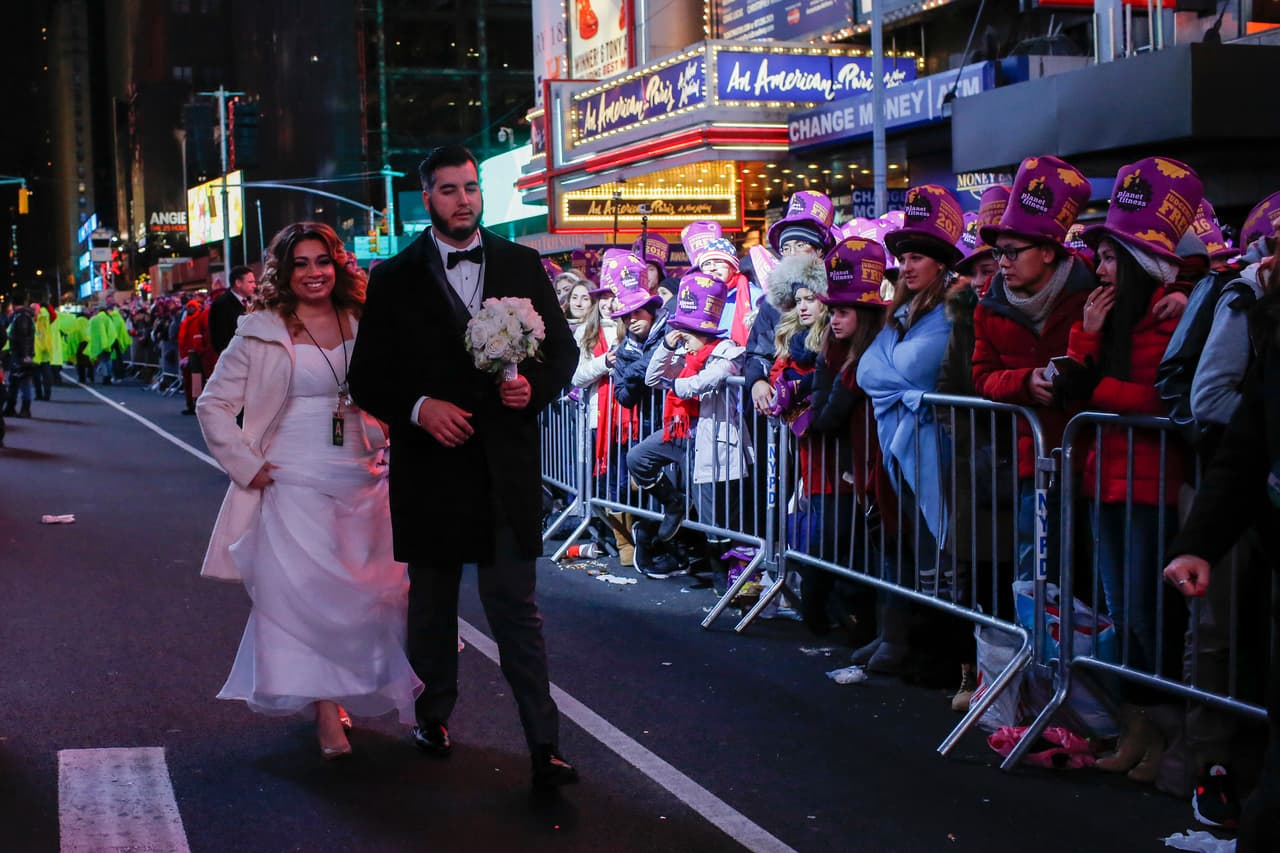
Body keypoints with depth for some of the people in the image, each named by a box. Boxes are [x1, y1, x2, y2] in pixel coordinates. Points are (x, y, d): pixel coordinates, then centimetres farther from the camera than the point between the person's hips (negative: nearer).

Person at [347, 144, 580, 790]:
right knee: (431, 603, 16)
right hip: (430, 463, 1)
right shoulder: (395, 278, 2)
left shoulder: (522, 265, 6)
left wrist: (535, 386, -12)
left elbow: (563, 347, 9)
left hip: (507, 464, -1)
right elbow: (368, 377, 1)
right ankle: (434, 713, 35)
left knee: (515, 606, -4)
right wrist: (419, 409, -17)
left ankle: (545, 746, -4)